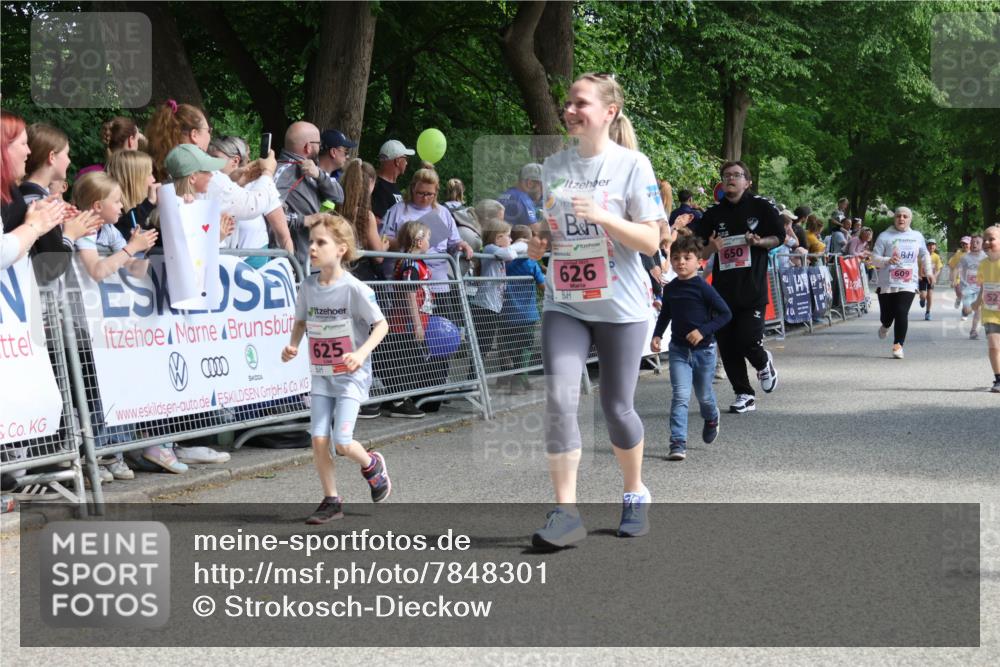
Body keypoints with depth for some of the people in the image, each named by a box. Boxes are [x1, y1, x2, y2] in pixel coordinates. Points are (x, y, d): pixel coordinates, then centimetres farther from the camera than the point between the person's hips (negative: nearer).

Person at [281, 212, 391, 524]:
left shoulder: (355, 289, -15)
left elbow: (381, 325, -10)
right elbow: (301, 322, 15)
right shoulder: (308, 287, 0)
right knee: (318, 439, -3)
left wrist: (362, 352, -24)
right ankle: (331, 501, 12)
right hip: (321, 375, 5)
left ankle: (371, 465, 21)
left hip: (351, 375, -5)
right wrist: (292, 345, -4)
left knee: (342, 442, -12)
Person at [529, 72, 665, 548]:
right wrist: (538, 244, 0)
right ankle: (565, 513, -11)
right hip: (563, 303, 3)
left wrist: (602, 216, -22)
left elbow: (650, 240, -9)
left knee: (617, 406, 6)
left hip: (620, 306, -3)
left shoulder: (632, 165, -5)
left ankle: (634, 495, 31)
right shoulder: (553, 166, 8)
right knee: (559, 400, -13)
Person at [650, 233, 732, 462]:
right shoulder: (670, 289, 1)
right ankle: (678, 444, -15)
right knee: (680, 395, -11)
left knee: (704, 395, 15)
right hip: (679, 350, 2)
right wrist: (657, 336, 4)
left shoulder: (702, 288, -13)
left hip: (703, 348, -2)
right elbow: (665, 315, 18)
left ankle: (711, 419, 49)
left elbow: (725, 314, -12)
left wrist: (703, 331, -21)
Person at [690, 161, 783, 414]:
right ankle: (744, 394, 15)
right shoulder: (714, 213, 11)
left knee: (748, 340, -13)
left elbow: (779, 237, 6)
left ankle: (764, 362, 22)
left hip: (753, 286, -4)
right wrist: (712, 248, -10)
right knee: (727, 346, 2)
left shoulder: (761, 207, 2)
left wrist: (759, 242, -13)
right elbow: (700, 253, 12)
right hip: (723, 287, 4)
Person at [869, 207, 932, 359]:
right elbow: (874, 258, -4)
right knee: (887, 314, 7)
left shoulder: (917, 236, 10)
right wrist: (888, 260, -21)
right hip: (887, 283, -1)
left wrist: (928, 272, 20)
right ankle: (885, 326, 44)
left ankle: (898, 345, -6)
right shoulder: (885, 236, -1)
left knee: (901, 313, -14)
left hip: (908, 284, 1)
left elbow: (924, 255, 26)